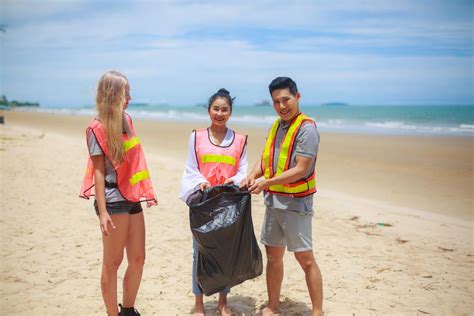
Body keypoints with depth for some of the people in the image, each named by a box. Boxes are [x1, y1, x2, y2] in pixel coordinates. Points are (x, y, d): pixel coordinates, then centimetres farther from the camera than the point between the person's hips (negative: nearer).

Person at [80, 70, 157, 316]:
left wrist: (146, 192, 15)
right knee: (113, 262, 4)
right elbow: (98, 171, -12)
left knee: (138, 259, 12)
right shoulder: (97, 129, -9)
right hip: (113, 201, -7)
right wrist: (102, 212, -16)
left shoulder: (127, 120, 9)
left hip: (132, 198, 7)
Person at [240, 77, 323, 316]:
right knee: (273, 256, 14)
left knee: (305, 259, -2)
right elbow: (265, 159, 13)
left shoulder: (307, 128, -14)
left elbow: (300, 170, -20)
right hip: (273, 201, 8)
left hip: (296, 203, -7)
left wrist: (266, 182, -20)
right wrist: (252, 176, -7)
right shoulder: (276, 126, 11)